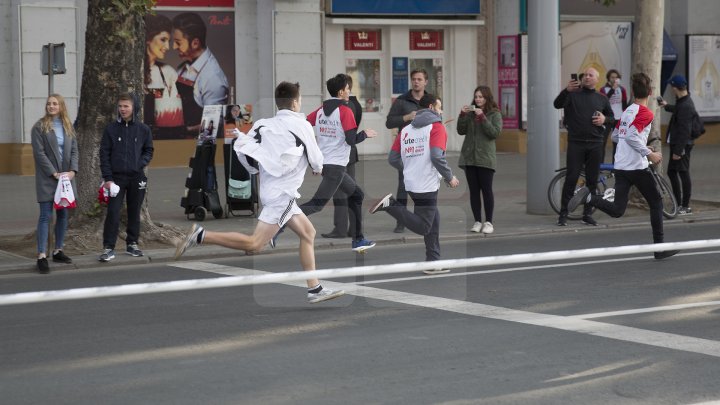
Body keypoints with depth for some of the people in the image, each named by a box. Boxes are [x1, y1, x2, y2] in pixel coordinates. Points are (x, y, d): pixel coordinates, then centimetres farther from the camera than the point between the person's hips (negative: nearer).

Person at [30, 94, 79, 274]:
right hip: (47, 178, -5)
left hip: (66, 177, 5)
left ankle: (58, 251, 19)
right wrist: (54, 173, -15)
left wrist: (73, 170, -8)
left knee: (63, 215, 9)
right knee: (46, 216, -7)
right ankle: (42, 256, -9)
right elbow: (39, 153, -10)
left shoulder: (68, 127, 10)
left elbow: (74, 150, 8)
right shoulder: (39, 127, -4)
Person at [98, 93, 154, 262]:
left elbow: (149, 151, 11)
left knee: (134, 212, 10)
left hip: (137, 177, 2)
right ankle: (108, 248, -5)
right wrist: (107, 178, -8)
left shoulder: (143, 129, 3)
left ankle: (132, 243, 22)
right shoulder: (111, 128, 0)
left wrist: (141, 163, -9)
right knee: (113, 213, -7)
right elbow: (104, 154, -1)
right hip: (116, 177, -2)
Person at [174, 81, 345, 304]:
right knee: (254, 244, -14)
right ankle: (201, 236, -19)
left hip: (270, 188, 8)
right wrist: (319, 168, 24)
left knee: (308, 233, 17)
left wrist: (253, 169, 16)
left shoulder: (264, 124, 7)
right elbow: (316, 162, 1)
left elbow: (241, 146, 1)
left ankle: (314, 289, 17)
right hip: (282, 193, -8)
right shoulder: (302, 125, -7)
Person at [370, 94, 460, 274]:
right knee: (422, 227, -4)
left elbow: (392, 158, 12)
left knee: (434, 222, 17)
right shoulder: (436, 127, -6)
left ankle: (433, 263, 16)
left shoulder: (406, 129, 13)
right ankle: (391, 204, -15)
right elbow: (437, 157, -19)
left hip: (411, 183, 8)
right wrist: (450, 177, -6)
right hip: (427, 185, -8)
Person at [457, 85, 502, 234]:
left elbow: (495, 132, -12)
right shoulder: (470, 113, 12)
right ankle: (477, 221, 9)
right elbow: (461, 131, 6)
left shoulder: (494, 114, 1)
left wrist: (482, 117, -17)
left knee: (486, 190, -3)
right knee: (474, 191, 4)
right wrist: (462, 115, -8)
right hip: (469, 157, 4)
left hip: (485, 158, -4)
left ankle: (488, 222, 3)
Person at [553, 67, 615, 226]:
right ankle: (563, 214, -1)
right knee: (571, 178, -7)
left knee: (592, 180, 5)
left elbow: (612, 118, 18)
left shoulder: (602, 99, 13)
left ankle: (587, 213, 14)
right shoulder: (573, 94, 4)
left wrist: (604, 119, -6)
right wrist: (566, 90, -30)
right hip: (576, 143, -3)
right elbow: (557, 104, -12)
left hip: (595, 144, 3)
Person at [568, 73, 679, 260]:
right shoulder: (645, 113, -10)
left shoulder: (628, 111, 14)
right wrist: (649, 154, -17)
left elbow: (615, 136, 22)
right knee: (656, 203, 9)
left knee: (617, 210, 2)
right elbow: (631, 136, -23)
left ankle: (588, 197, -21)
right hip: (637, 167, -7)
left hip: (620, 166, 7)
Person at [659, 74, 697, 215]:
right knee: (672, 172, 16)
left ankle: (686, 206, 4)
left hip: (681, 145, -11)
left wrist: (678, 151, -24)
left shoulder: (685, 106, -23)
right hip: (676, 144, 11)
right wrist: (667, 106, 51)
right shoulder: (683, 102, 9)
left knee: (683, 173, -3)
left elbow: (684, 131, -25)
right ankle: (679, 203, 22)